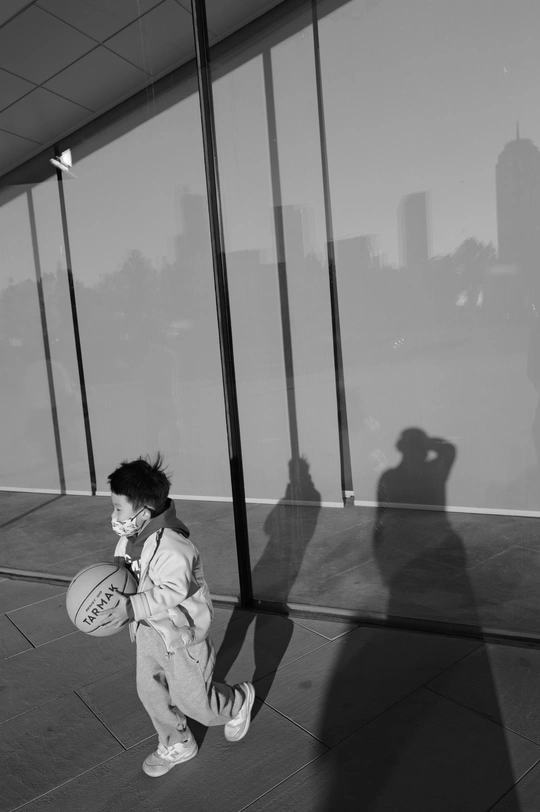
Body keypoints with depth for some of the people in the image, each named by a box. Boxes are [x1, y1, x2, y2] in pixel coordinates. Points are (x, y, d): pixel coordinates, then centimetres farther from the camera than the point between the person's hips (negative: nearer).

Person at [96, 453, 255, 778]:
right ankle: (177, 745, 41)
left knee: (191, 699, 8)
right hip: (148, 631, 8)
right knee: (151, 692, 18)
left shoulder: (170, 545, -33)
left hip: (180, 632, -8)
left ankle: (239, 700, 37)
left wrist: (131, 608, -43)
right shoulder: (129, 538, -4)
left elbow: (173, 591, -39)